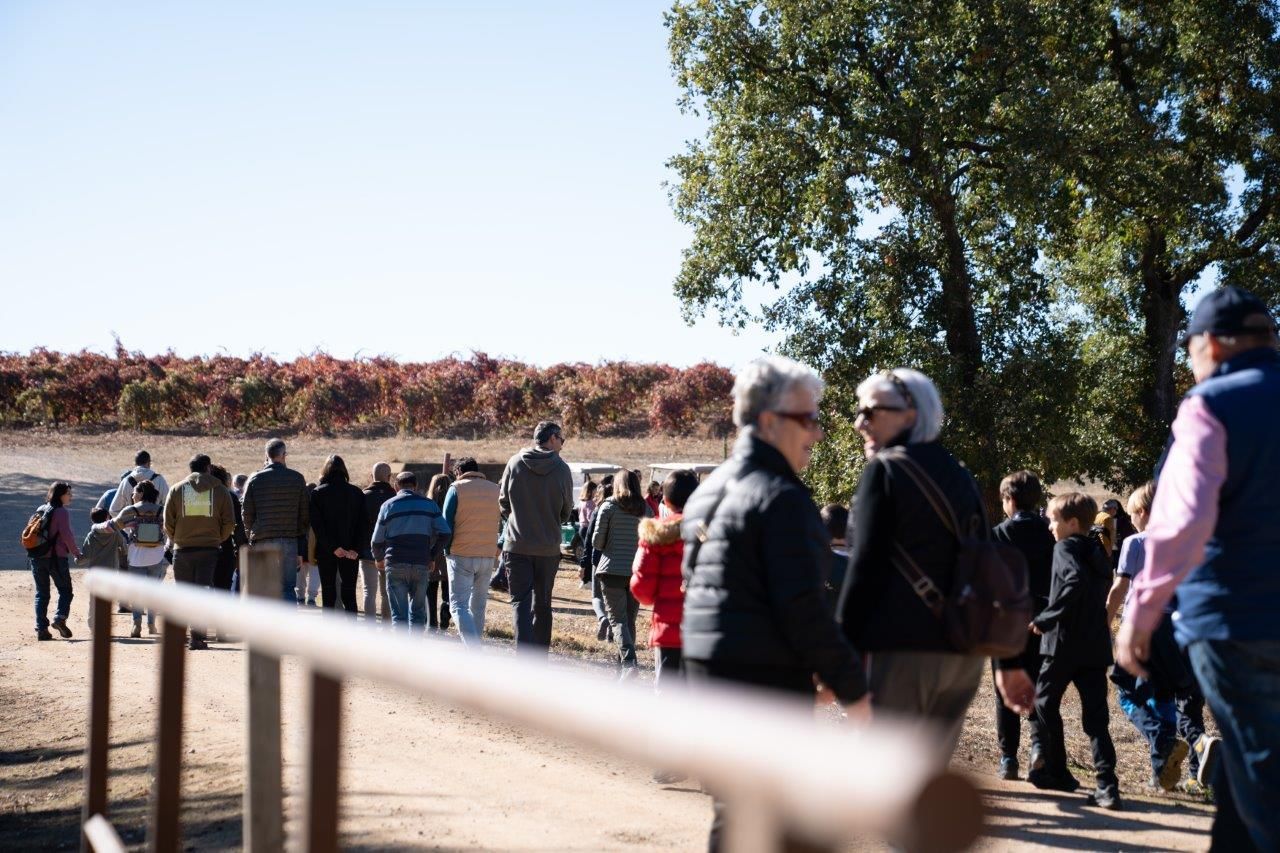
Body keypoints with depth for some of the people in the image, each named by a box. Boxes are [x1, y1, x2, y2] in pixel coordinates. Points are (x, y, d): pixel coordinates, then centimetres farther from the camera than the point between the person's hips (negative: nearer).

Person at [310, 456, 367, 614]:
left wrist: (333, 548, -13)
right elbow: (364, 524, -3)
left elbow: (317, 524, -11)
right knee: (349, 595, 6)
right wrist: (355, 549, -7)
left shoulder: (318, 493, -2)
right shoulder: (357, 493, 4)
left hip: (325, 552, -1)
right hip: (351, 553, 2)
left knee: (328, 595, 5)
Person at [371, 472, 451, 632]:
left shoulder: (388, 506, 5)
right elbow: (444, 532, -2)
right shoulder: (429, 505, 7)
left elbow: (377, 540, 6)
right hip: (421, 564, 1)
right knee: (418, 611, 12)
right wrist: (431, 556, 10)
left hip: (395, 565, -1)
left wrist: (379, 558, 25)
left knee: (399, 613, -1)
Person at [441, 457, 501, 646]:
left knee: (459, 605, -5)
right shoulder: (495, 489, 7)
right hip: (488, 557, 4)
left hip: (461, 556, -4)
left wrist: (447, 551, 8)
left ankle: (473, 652, -22)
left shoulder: (456, 489, -5)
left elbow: (447, 523, -4)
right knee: (478, 606, 15)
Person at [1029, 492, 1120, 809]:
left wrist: (1046, 617, -20)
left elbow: (1075, 581, -25)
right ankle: (1107, 786, -9)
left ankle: (1056, 772, 19)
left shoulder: (1065, 548, -9)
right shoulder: (1097, 550, 16)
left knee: (1044, 702, 14)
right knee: (1095, 716, 3)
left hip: (1064, 641, -6)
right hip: (1097, 646, 6)